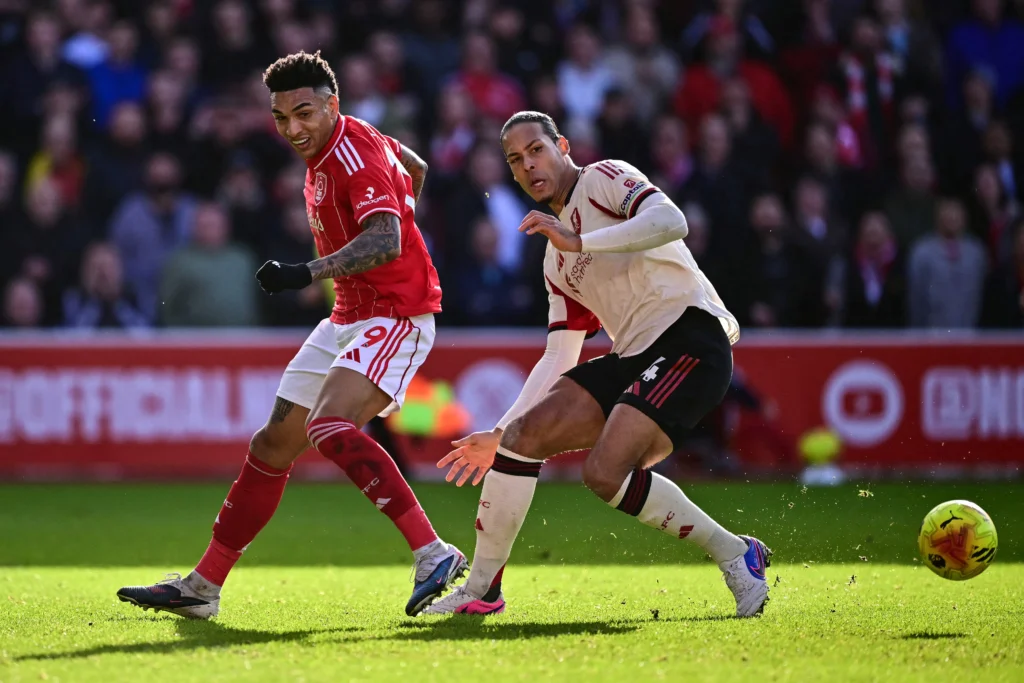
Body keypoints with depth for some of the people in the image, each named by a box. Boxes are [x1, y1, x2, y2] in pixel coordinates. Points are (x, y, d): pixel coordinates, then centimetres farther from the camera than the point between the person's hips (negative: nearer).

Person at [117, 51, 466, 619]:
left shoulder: (356, 154, -20)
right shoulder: (327, 151, 9)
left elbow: (384, 241, -36)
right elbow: (414, 169, 26)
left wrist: (308, 273, -46)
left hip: (395, 315, -10)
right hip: (349, 317, 10)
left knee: (331, 428, -30)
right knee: (272, 447, 10)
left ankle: (433, 554, -31)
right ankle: (203, 588, 18)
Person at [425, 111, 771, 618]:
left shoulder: (605, 178, 1)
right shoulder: (557, 262, 24)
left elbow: (671, 221, -20)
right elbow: (558, 360, 25)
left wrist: (578, 243, -24)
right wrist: (498, 436, 21)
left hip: (689, 336, -8)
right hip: (634, 356, 8)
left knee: (604, 472, -24)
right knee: (522, 434, -5)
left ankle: (734, 553, -8)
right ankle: (482, 589, 3)